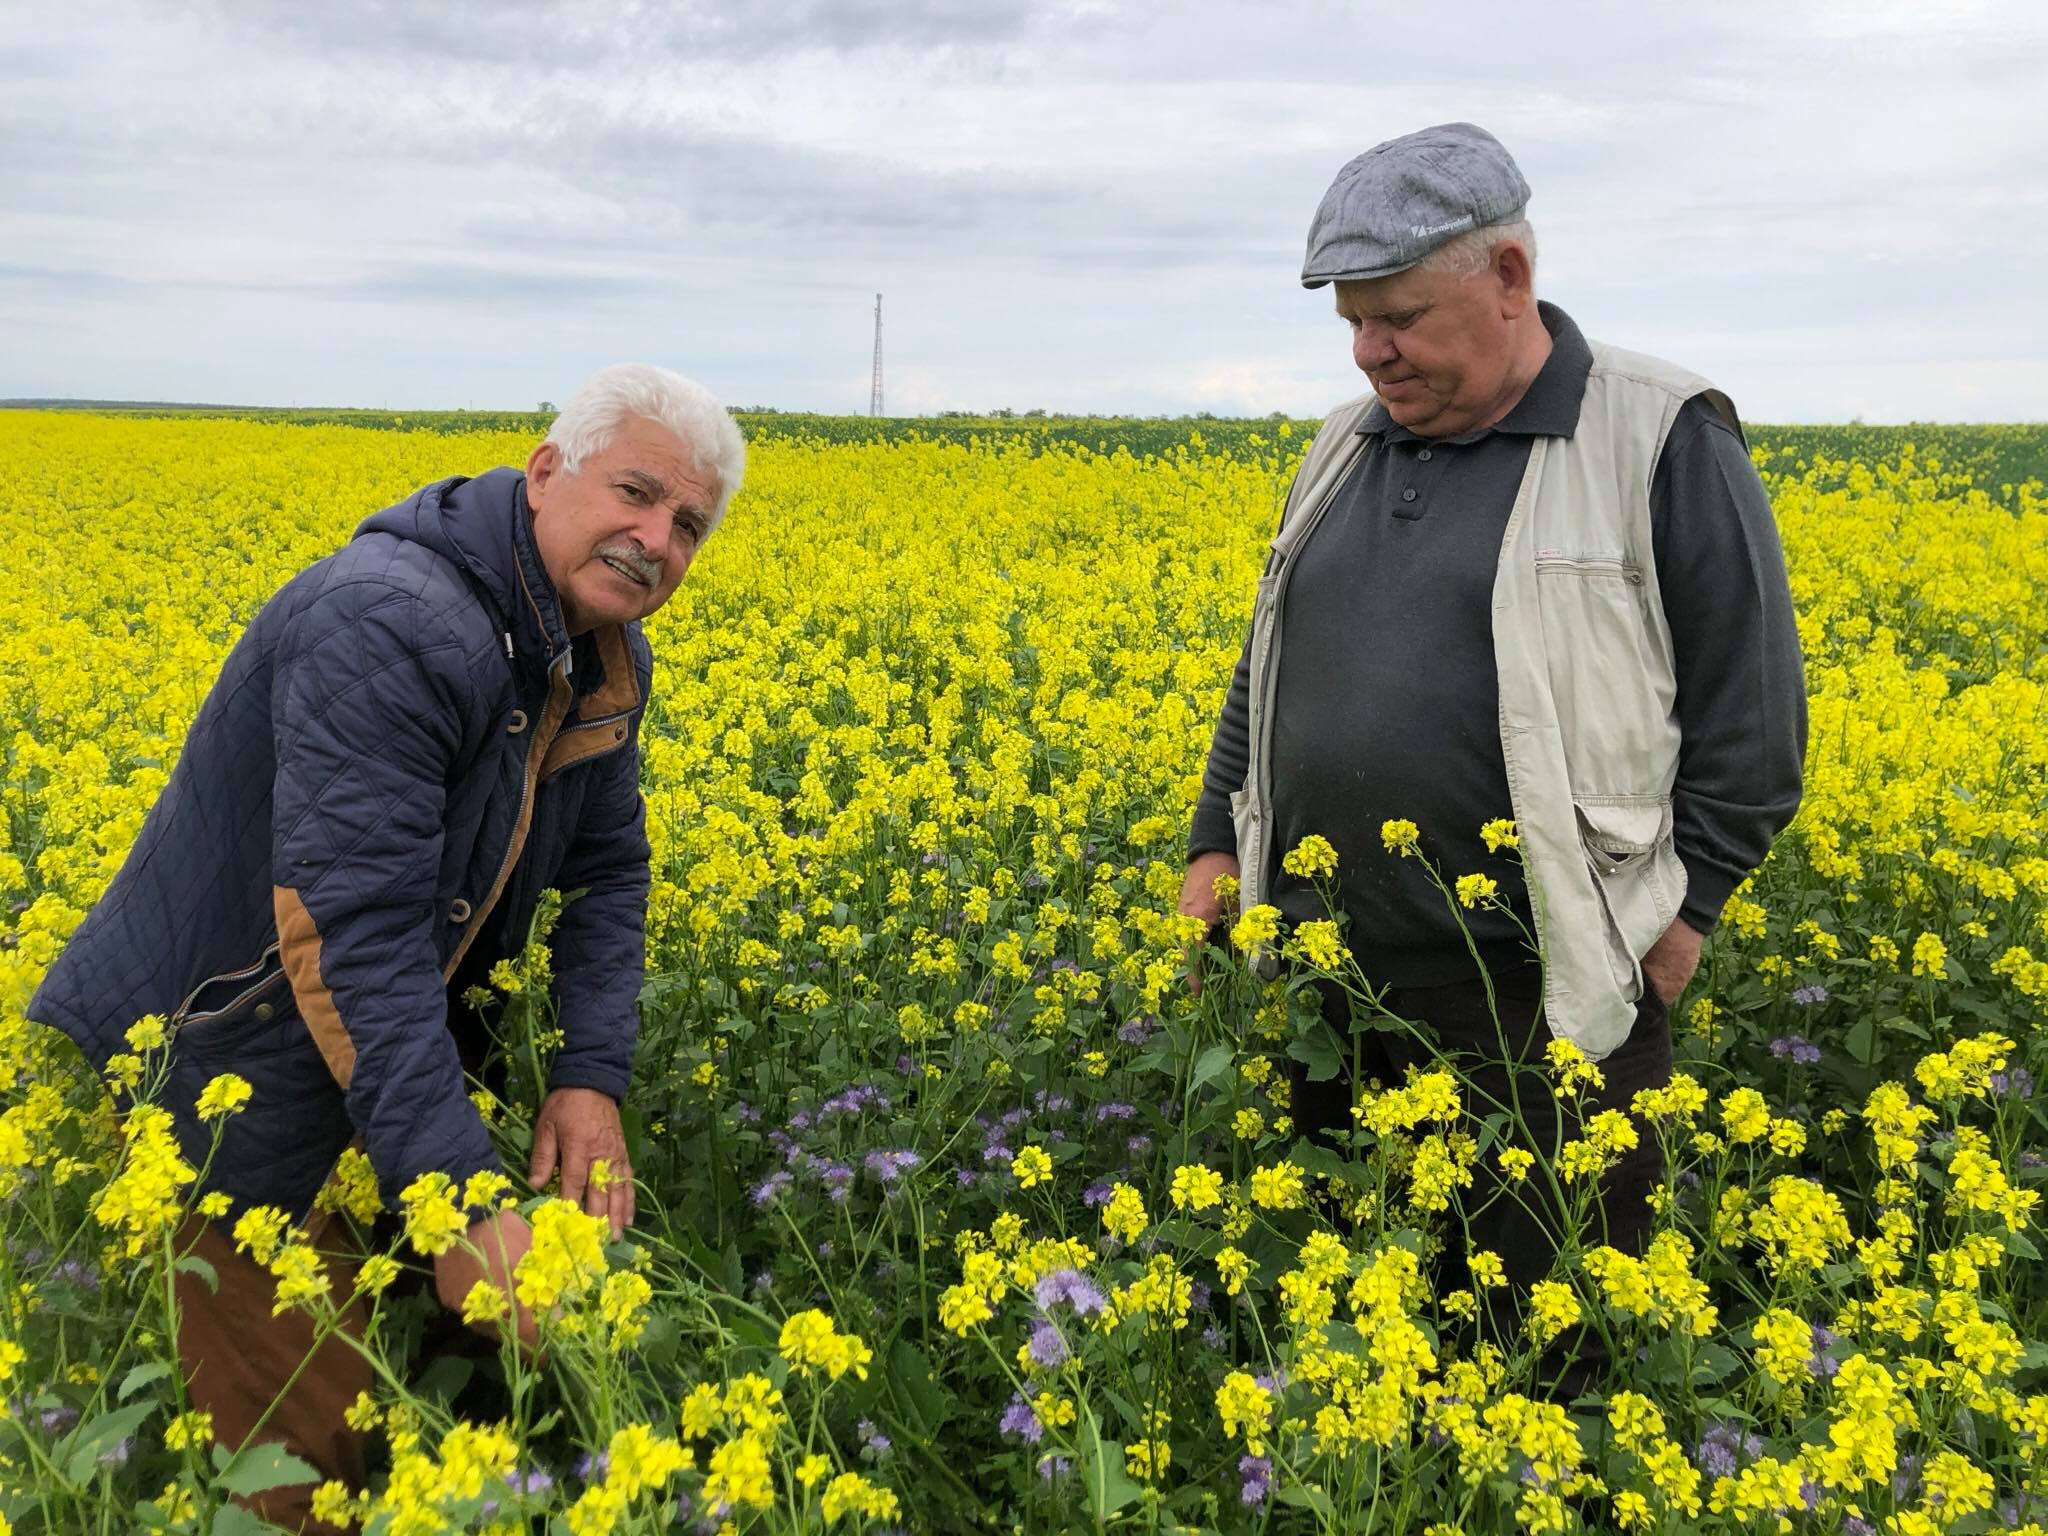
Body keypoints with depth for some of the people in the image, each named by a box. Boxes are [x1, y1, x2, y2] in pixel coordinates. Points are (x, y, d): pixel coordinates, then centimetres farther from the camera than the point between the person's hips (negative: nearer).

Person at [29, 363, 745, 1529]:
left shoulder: (607, 661, 1)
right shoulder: (385, 626, -29)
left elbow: (607, 871, 6)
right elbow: (352, 927, -33)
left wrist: (592, 1075, -10)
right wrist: (461, 1200, -34)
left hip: (366, 1079, 8)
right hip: (195, 1084, -8)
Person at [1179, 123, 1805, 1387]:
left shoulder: (1665, 446, -7)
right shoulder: (1348, 450, 12)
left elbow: (1752, 714, -6)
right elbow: (1265, 676, 20)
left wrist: (1679, 911, -10)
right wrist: (1216, 846, 13)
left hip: (1538, 1001, -6)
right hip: (1323, 994, 6)